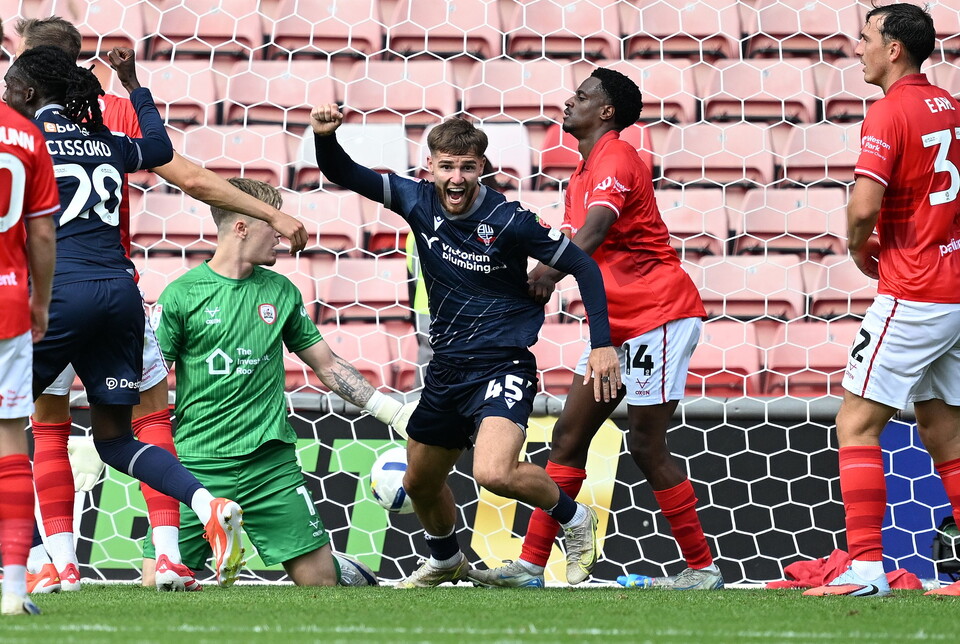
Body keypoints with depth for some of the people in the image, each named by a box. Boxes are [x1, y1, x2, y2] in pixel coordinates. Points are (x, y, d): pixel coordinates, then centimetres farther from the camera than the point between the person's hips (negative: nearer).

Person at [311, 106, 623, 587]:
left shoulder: (508, 221, -17)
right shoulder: (419, 203, -4)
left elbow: (583, 267, -10)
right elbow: (341, 174, -3)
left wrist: (602, 344, -15)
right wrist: (324, 135, -25)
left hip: (502, 365, -6)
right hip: (446, 369, 6)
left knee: (494, 473, -30)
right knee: (419, 483, 21)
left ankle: (575, 519, -1)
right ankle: (445, 562, 52)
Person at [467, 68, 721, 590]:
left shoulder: (615, 158, -13)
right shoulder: (581, 176, 18)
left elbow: (597, 227, -31)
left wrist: (553, 268, -46)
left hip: (659, 313, -10)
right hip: (617, 325, 10)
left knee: (645, 444, -8)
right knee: (569, 436, 4)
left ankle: (703, 569, 2)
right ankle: (531, 566, 3)